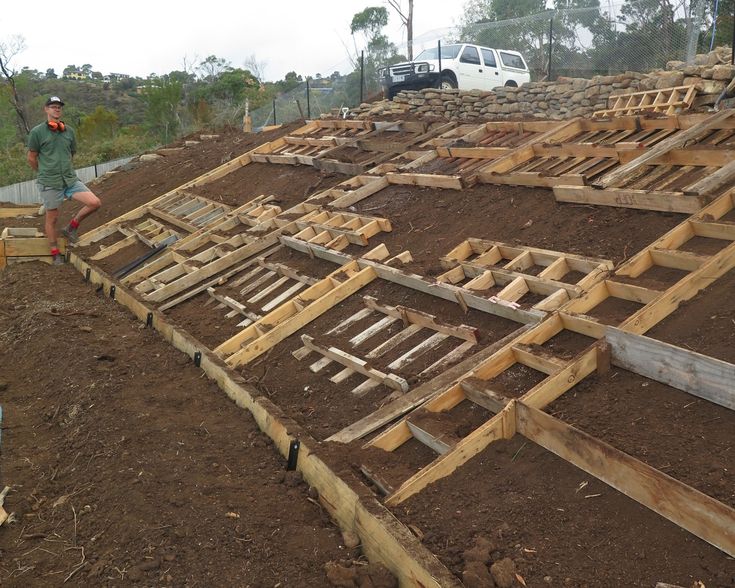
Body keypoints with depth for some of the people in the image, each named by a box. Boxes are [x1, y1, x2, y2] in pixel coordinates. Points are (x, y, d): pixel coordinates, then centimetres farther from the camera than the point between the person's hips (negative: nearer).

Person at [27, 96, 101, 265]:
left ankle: (71, 227, 13)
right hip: (50, 184, -4)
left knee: (95, 203, -10)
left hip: (71, 179, 4)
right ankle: (55, 253, 23)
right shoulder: (37, 132, -7)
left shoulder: (69, 131, 5)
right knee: (52, 218, 6)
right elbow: (31, 159, 1)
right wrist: (46, 172, 12)